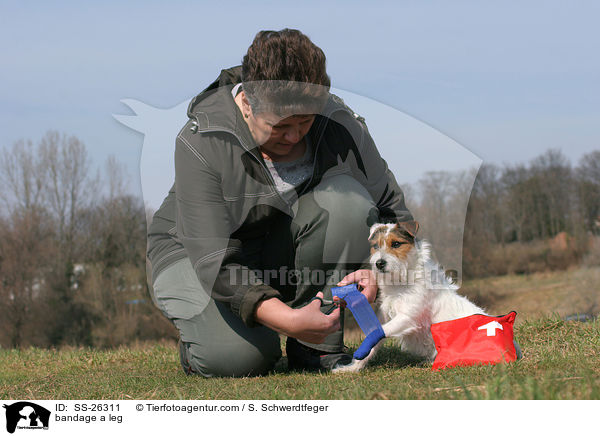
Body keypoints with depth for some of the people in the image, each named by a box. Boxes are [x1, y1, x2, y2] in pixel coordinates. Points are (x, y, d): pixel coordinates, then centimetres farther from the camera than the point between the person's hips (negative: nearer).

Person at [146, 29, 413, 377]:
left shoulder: (339, 125, -17)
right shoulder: (201, 142, -28)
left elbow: (394, 210, -6)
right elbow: (214, 263, -33)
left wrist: (376, 272, -27)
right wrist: (287, 319, -45)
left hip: (286, 250, 4)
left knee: (347, 197, -26)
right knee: (238, 358, -32)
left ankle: (318, 346, -14)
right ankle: (201, 332, 7)